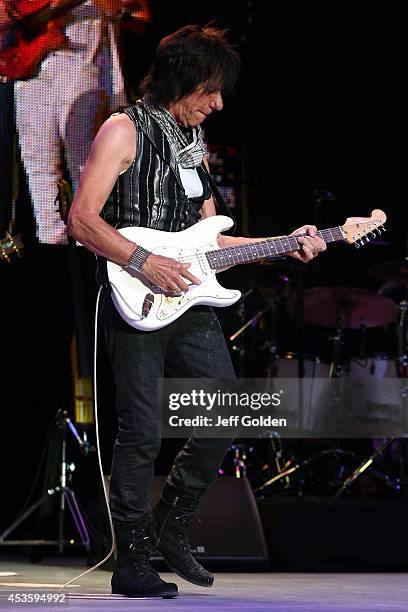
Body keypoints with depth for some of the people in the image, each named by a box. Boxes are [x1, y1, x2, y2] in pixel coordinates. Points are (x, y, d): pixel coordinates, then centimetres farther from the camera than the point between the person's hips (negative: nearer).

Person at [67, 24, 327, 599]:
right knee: (142, 435, -6)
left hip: (189, 302, 8)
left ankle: (171, 526, 21)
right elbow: (82, 219, -15)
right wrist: (145, 262, -22)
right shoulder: (125, 131, -6)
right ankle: (131, 564, 2)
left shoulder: (193, 142, 18)